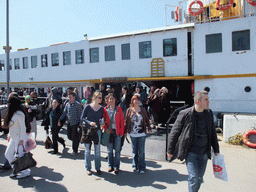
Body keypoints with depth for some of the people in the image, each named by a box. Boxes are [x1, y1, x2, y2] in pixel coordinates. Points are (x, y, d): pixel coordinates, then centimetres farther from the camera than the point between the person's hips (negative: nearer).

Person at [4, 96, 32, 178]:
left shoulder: (19, 114, -18)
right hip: (13, 138, 10)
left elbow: (23, 127, -20)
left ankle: (26, 172, 10)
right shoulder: (12, 113, 11)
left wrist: (21, 139, -21)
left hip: (20, 137, -10)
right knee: (8, 154, 12)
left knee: (20, 156, -4)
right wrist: (10, 135, 18)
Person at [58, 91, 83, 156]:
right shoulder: (67, 104, 5)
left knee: (74, 138, 0)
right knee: (69, 137, 10)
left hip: (75, 123, -5)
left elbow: (80, 115, -9)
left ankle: (75, 150, 17)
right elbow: (64, 113, 14)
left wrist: (80, 124, -13)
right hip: (69, 123, 5)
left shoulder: (78, 105, -10)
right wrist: (60, 120, 6)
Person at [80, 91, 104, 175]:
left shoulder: (101, 108, 2)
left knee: (97, 150, 9)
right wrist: (89, 122, -19)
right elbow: (82, 118, -5)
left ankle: (98, 168, 23)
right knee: (87, 150, 8)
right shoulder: (88, 107, -7)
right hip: (87, 130, -2)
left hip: (97, 131, 2)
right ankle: (88, 168, 23)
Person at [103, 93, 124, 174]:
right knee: (109, 150, 8)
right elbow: (103, 120, 8)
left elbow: (122, 121, 3)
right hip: (109, 131, 1)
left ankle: (116, 167, 14)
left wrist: (121, 132, -2)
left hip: (117, 131, -1)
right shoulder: (105, 109, 4)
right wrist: (106, 128, -8)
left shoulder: (118, 109, 2)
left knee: (117, 150, 2)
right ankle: (110, 166, 23)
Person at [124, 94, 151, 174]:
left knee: (141, 151, 1)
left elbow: (146, 119, 10)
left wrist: (149, 128, 6)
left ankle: (141, 167, 12)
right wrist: (125, 131, 2)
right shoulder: (129, 110, 3)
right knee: (134, 151, 12)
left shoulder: (143, 109, 5)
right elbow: (126, 120, 4)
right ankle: (135, 165, 28)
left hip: (141, 134, 0)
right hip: (133, 134, 0)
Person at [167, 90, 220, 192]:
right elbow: (174, 133, -5)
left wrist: (216, 149, 20)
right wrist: (170, 150, -1)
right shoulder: (185, 114, -12)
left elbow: (212, 132, 18)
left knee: (199, 178, 13)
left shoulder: (209, 113, 4)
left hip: (204, 153, 5)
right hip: (191, 152, -5)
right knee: (194, 178, -10)